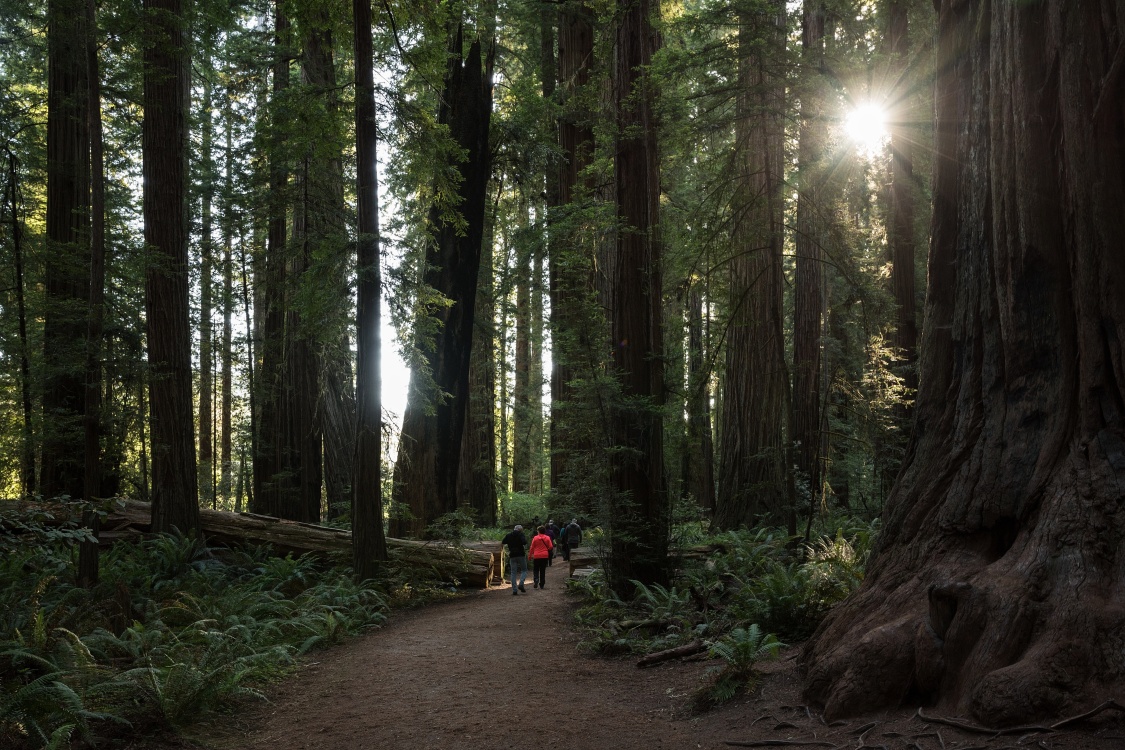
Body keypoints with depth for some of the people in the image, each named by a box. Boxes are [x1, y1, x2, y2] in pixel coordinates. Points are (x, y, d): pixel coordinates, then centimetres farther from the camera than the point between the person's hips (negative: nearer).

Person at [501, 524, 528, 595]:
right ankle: (521, 584, -12)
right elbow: (524, 542, -18)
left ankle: (514, 590, 0)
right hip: (520, 555, -3)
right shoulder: (520, 534, -4)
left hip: (512, 555, 3)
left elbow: (502, 542, 15)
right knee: (524, 570, 10)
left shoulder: (508, 535, 9)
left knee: (513, 573, 6)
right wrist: (525, 539, 2)